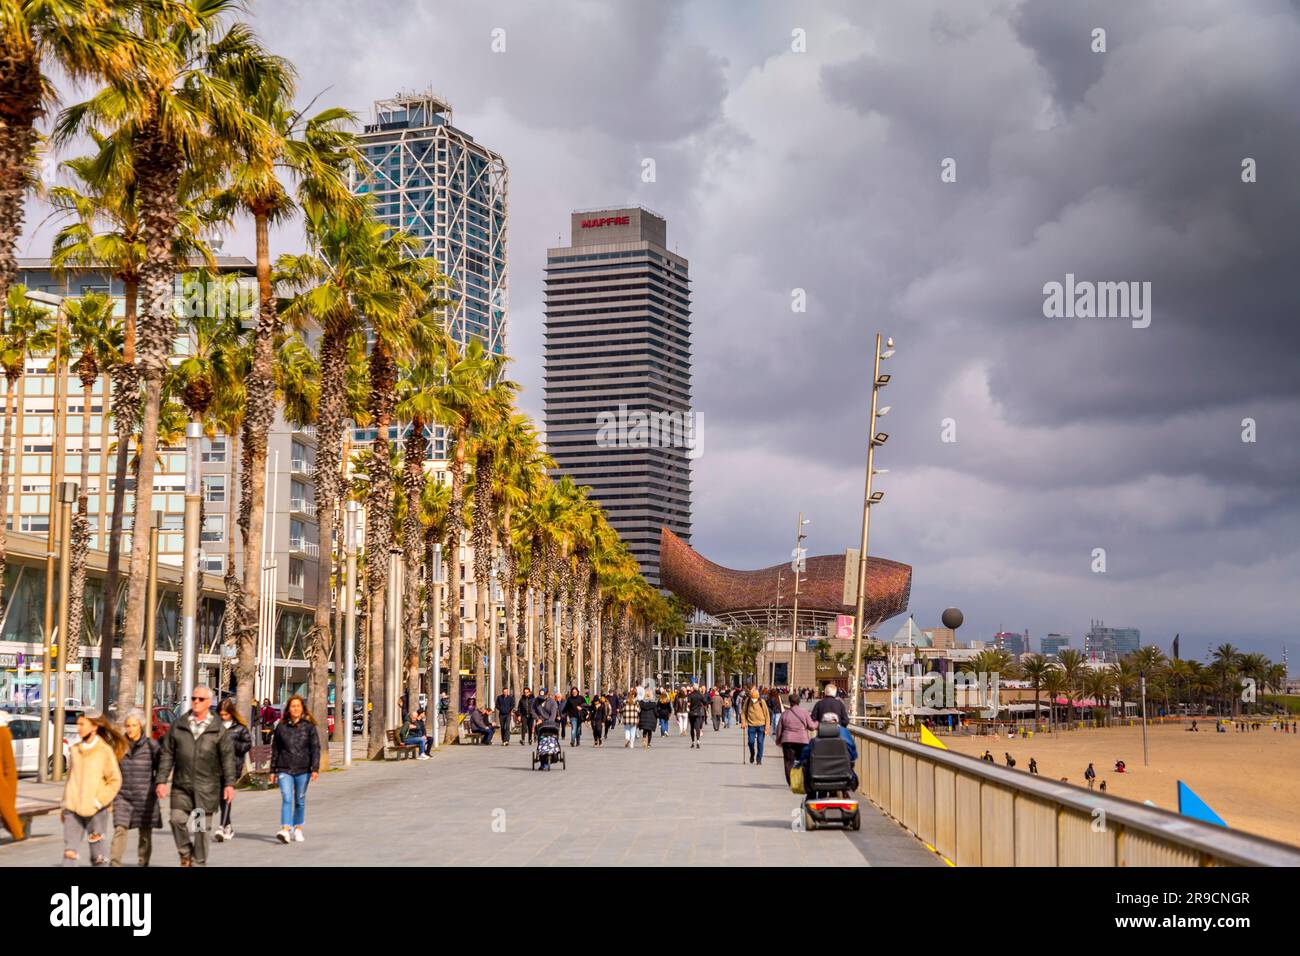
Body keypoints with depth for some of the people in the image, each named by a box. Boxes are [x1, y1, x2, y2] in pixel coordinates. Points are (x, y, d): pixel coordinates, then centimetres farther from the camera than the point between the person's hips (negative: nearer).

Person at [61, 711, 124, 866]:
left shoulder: (105, 750, -6)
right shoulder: (75, 750, 9)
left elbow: (115, 780, -6)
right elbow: (70, 778, 17)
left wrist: (99, 801, -13)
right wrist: (64, 804, 16)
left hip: (95, 809, -4)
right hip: (73, 808, 4)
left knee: (96, 853, 6)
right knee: (69, 850, -6)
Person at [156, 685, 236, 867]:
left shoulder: (218, 729, 3)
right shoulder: (178, 726, 8)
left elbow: (228, 757, 2)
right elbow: (166, 755, 8)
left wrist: (229, 783, -5)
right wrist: (161, 780, 1)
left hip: (207, 788, -1)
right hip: (181, 785, 2)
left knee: (201, 828, 0)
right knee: (177, 818, -13)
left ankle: (198, 862, 14)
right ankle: (186, 854, 11)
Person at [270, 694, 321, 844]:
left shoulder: (309, 726, 1)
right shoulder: (281, 726, 4)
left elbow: (315, 748, -1)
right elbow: (275, 749, 10)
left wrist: (315, 769, -11)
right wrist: (273, 770, 10)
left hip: (303, 770, 0)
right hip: (284, 769, 0)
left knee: (300, 800, 9)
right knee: (286, 799, -13)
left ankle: (298, 830, 22)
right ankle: (285, 830, -22)